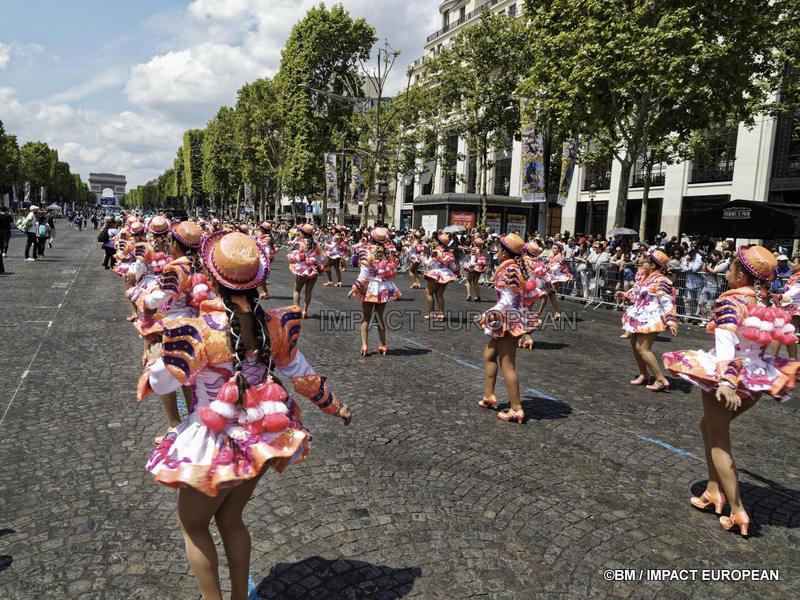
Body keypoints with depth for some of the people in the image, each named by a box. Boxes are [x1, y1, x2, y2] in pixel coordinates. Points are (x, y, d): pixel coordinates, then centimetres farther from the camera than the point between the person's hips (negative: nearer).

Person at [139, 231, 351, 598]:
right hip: (260, 439, 6)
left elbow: (163, 382, -12)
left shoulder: (199, 331, -23)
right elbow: (302, 376, 1)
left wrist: (156, 357, 11)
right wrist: (335, 406, 16)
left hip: (217, 443, -5)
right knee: (231, 519, 25)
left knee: (192, 525, 19)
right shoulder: (273, 324, -8)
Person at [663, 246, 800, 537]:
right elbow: (757, 342, 15)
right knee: (710, 426, 23)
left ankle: (738, 513, 5)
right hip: (756, 381, 7)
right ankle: (713, 491, 25)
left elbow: (726, 343, -28)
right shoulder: (762, 305, 7)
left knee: (718, 440, 4)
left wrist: (725, 381, -37)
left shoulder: (729, 302, -15)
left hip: (729, 378, -7)